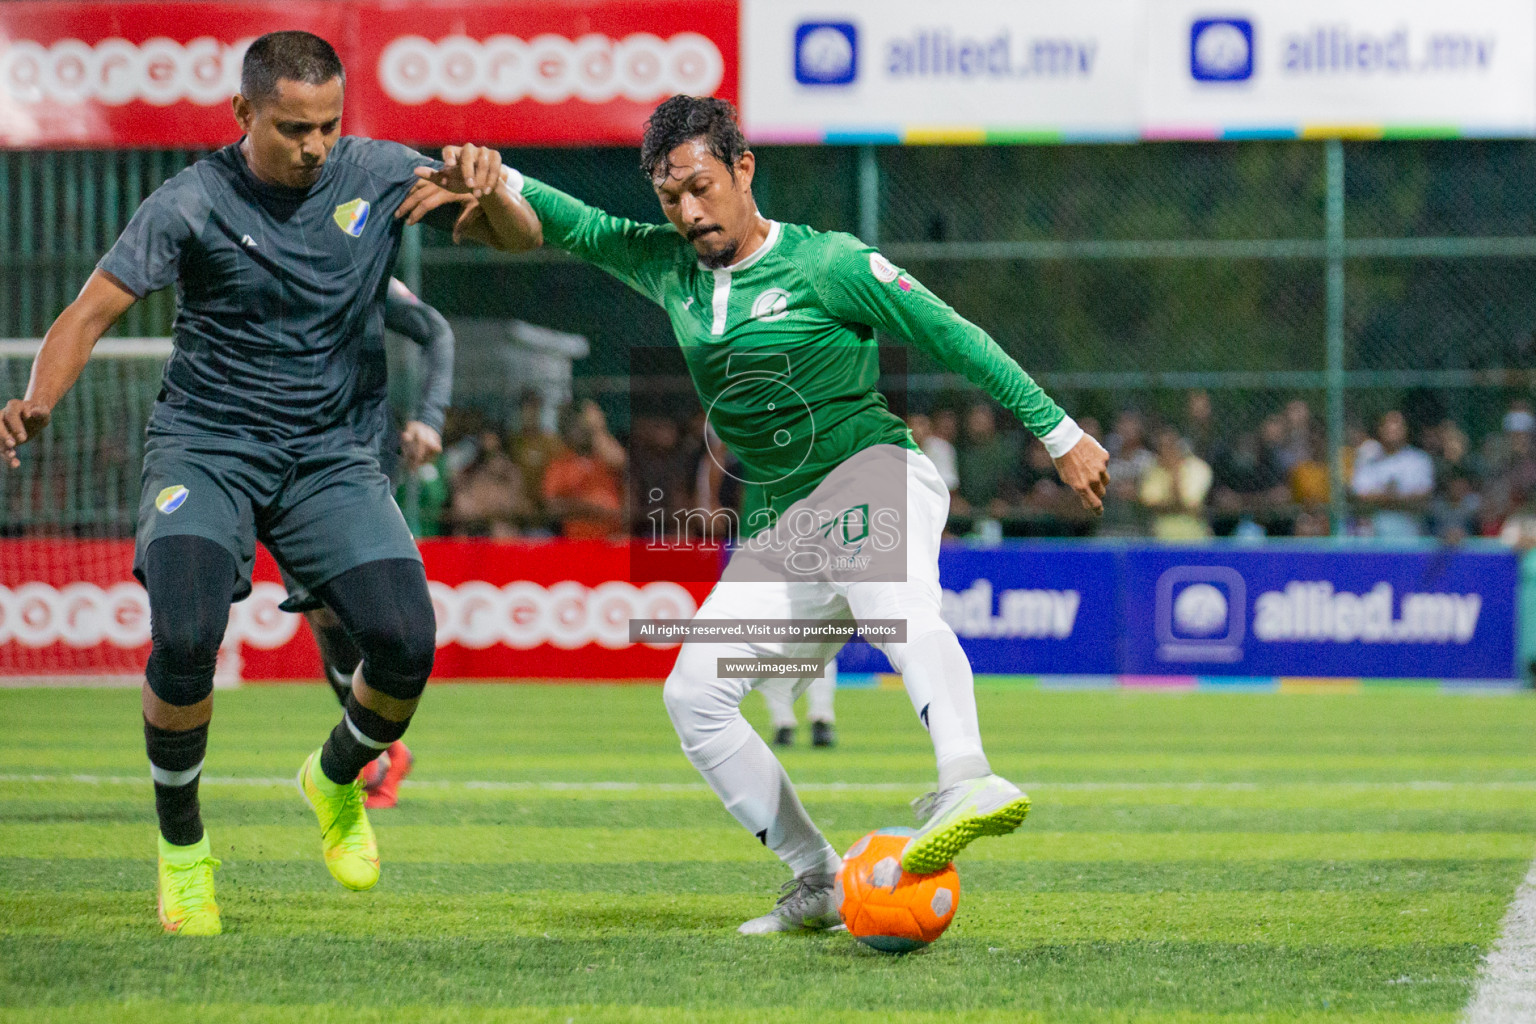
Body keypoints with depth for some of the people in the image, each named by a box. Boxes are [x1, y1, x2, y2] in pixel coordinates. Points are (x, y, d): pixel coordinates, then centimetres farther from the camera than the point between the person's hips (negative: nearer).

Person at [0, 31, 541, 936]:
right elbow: (91, 314, -11)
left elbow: (519, 239, 2)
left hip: (334, 455, 2)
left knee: (406, 642, -16)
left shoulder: (378, 175, -2)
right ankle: (181, 843, 0)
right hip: (205, 446, -2)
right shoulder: (193, 204, -10)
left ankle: (337, 778, 19)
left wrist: (490, 189, -22)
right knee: (186, 636, -26)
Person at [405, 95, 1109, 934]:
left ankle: (967, 781, -63)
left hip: (872, 473, -7)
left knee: (895, 606, -39)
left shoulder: (825, 263, -5)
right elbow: (580, 228, 23)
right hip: (777, 528, 7)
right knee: (693, 695, -8)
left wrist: (1059, 433, -4)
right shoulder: (669, 268, 13)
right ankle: (818, 882, -4)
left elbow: (953, 336, -3)